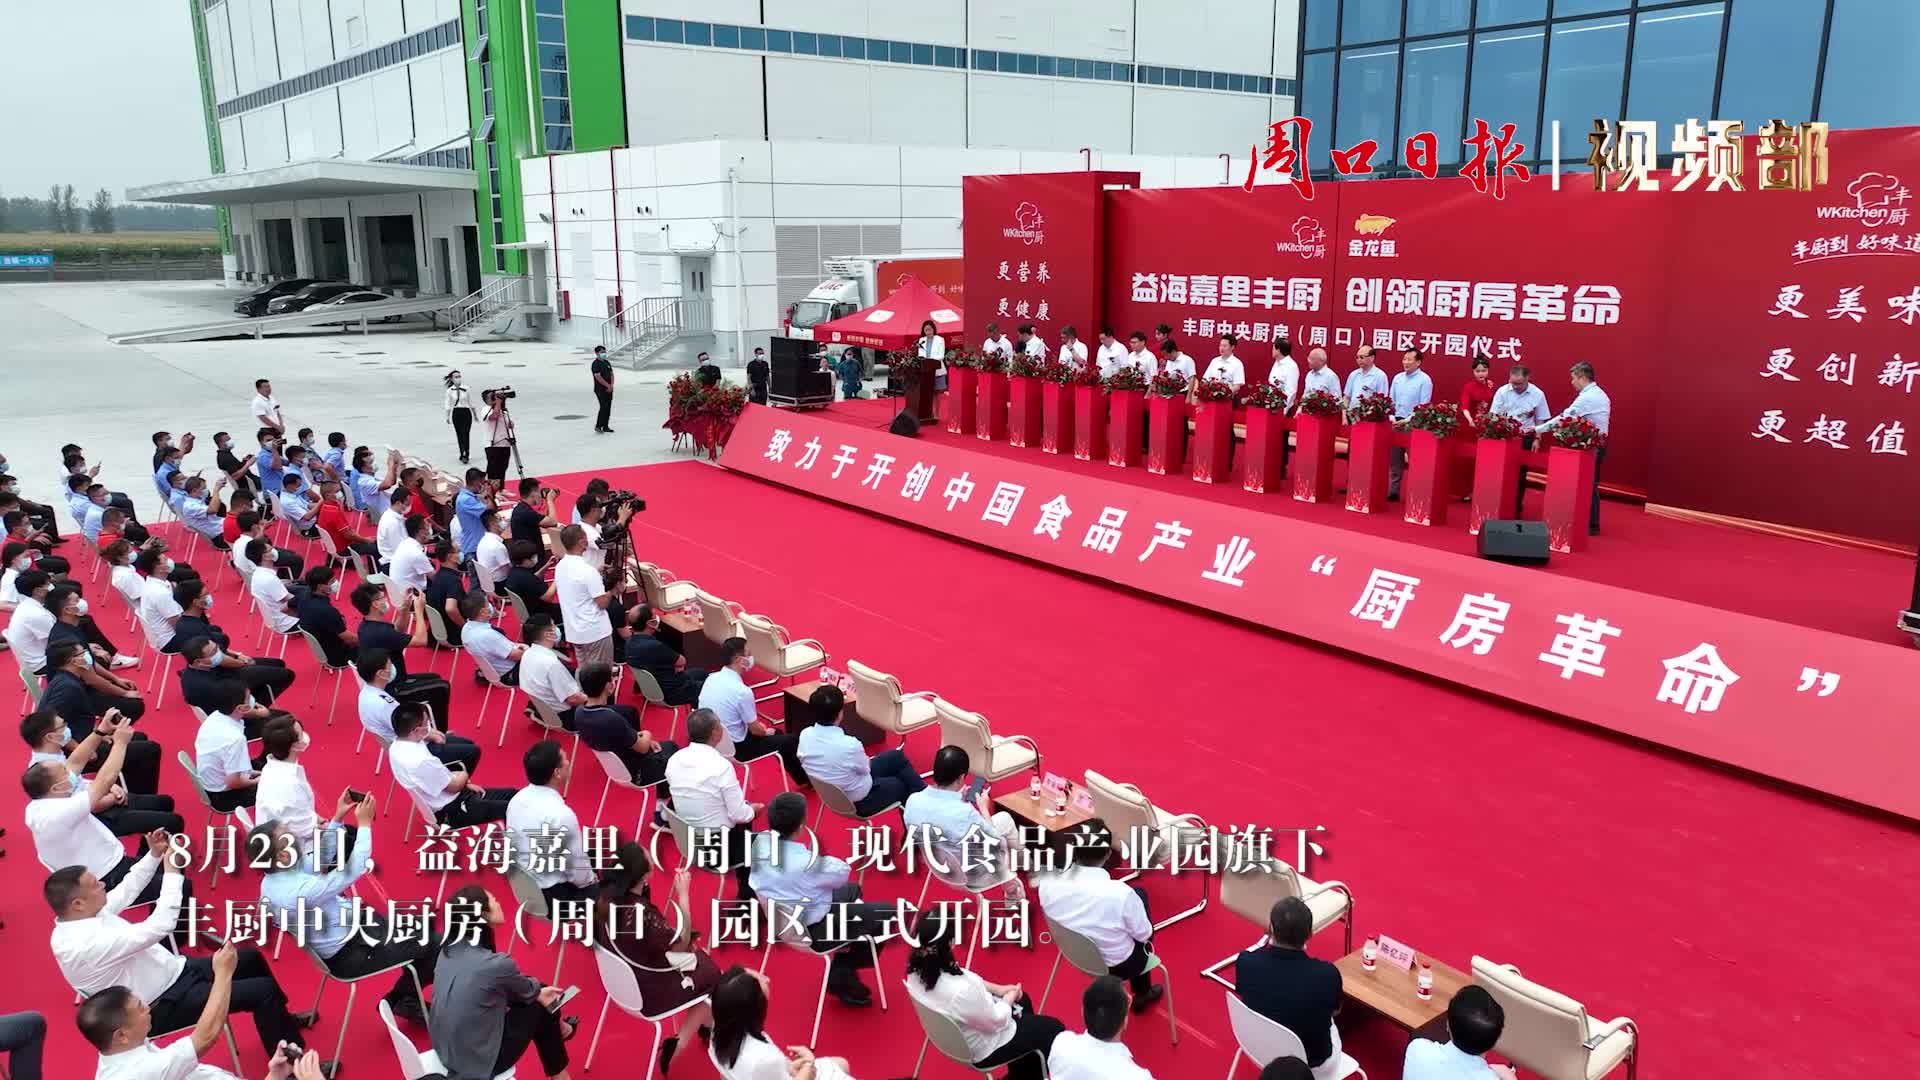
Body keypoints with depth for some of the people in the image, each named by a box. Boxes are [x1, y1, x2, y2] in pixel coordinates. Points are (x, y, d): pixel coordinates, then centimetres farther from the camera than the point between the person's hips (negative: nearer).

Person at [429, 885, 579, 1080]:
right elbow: (526, 991, -2)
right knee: (538, 1005, 11)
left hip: (446, 1049, 7)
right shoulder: (495, 965, -27)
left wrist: (538, 991, 18)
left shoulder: (448, 950, -5)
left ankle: (557, 1029, 44)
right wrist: (539, 991, 20)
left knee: (537, 994, 16)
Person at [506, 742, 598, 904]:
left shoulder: (517, 799, -7)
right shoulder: (561, 814, -30)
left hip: (522, 882, 8)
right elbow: (577, 870, -19)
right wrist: (591, 880, 3)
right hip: (551, 893, -8)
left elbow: (514, 845, 7)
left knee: (592, 854, 23)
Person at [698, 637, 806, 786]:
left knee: (776, 733, 25)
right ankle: (803, 779, 29)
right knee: (789, 741, 7)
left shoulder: (711, 678, -4)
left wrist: (755, 724, 16)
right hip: (734, 749, -8)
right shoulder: (742, 691, -27)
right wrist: (766, 732, 8)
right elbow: (755, 730, -15)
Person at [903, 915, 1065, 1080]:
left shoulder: (917, 969, -19)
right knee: (1054, 1028, 15)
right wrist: (1010, 996, -5)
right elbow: (997, 1021, -24)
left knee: (1023, 1001, 29)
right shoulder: (961, 991, -42)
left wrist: (998, 989, -3)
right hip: (984, 1049, -7)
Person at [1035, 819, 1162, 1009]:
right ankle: (1142, 993, 46)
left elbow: (1055, 918, -3)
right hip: (1120, 965, -4)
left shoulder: (1048, 883, -25)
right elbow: (1144, 935, -17)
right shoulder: (1121, 894, -37)